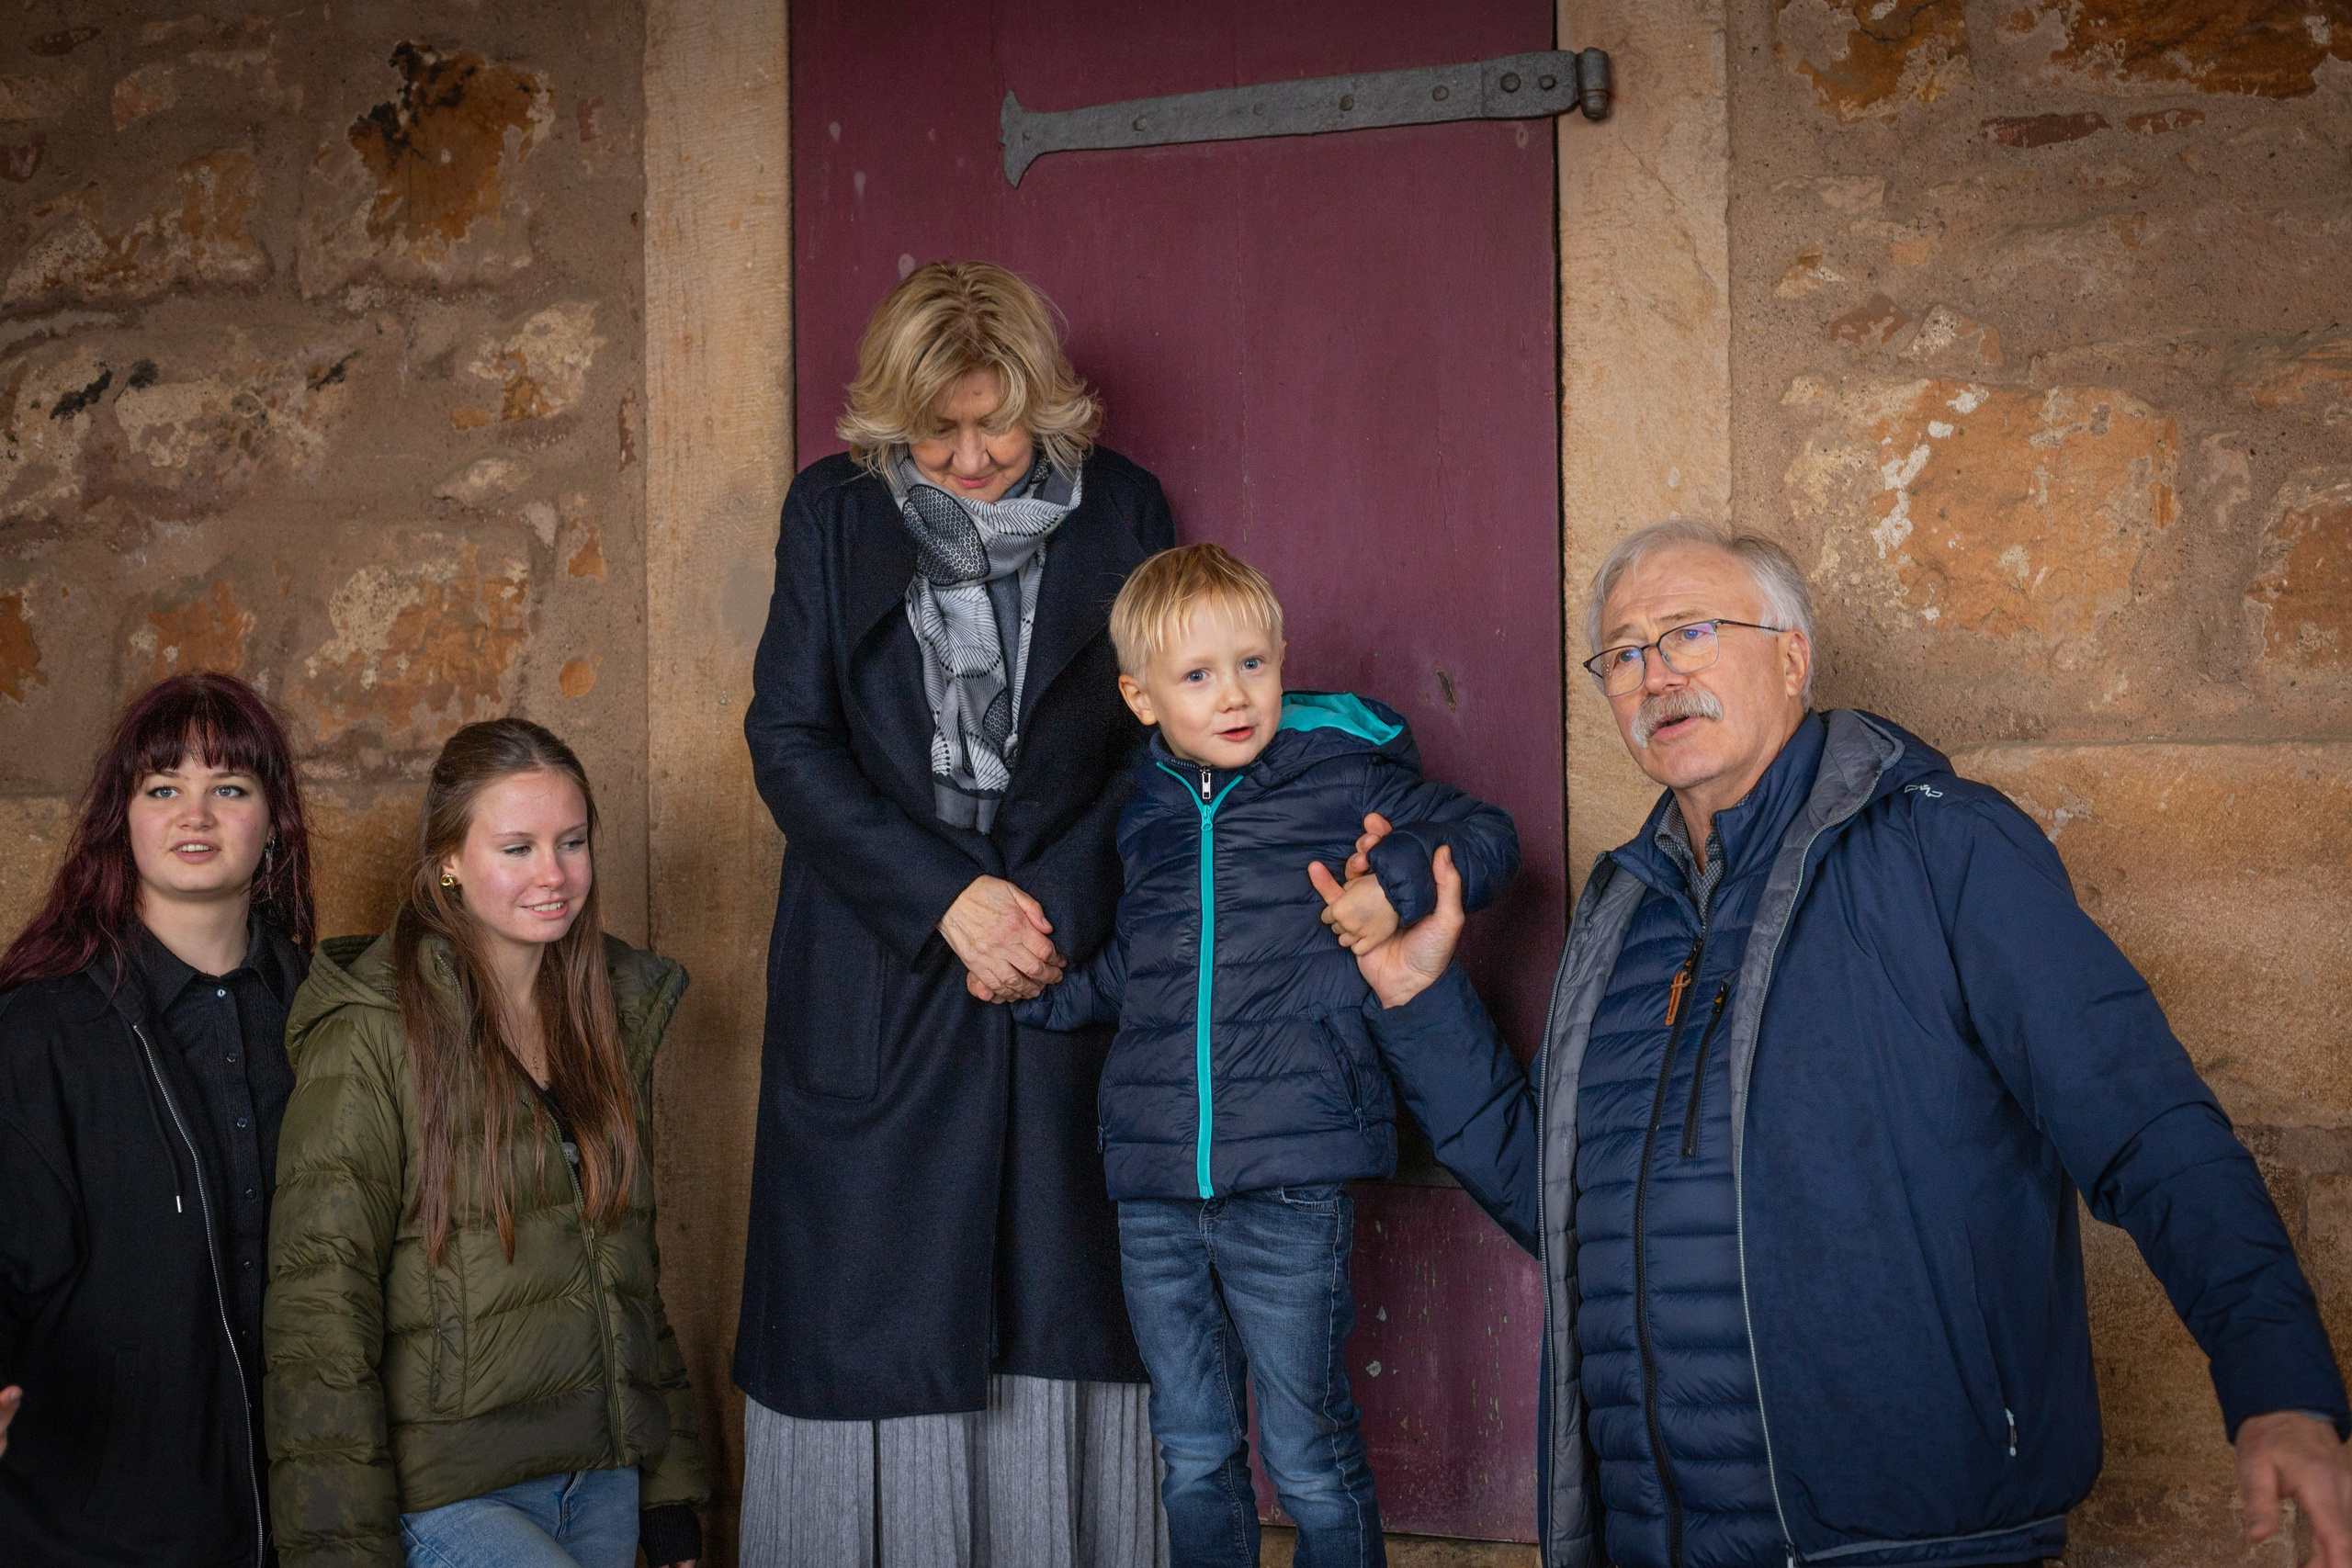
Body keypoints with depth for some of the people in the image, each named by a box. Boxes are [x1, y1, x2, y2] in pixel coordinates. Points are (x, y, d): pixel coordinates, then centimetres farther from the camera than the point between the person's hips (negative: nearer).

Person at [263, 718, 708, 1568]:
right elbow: (319, 1306, -11)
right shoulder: (371, 1032, -8)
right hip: (449, 1495, -6)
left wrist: (671, 1498, 15)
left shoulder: (615, 1015, 11)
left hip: (606, 1485, 6)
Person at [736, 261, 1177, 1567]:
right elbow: (788, 737, 0)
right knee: (876, 1303, 0)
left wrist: (1056, 916, -7)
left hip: (1071, 963, 0)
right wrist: (947, 894, -10)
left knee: (1058, 1309, -1)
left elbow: (1164, 734, 4)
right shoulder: (834, 511, 5)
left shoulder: (1119, 509, 5)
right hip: (876, 972, 0)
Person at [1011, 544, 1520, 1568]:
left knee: (1309, 1460, 3)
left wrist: (1395, 885, -12)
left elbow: (1485, 835, 4)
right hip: (1153, 1189, 5)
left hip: (1289, 1183, -4)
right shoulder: (1146, 813, 12)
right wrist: (1037, 990, 12)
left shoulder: (1342, 780, -1)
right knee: (1192, 1459, 14)